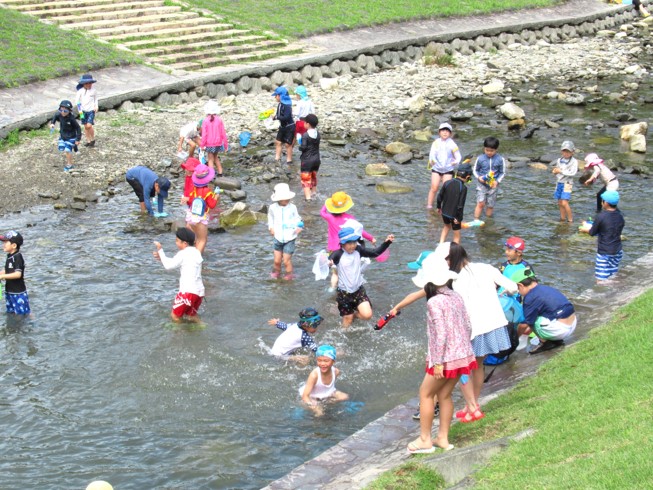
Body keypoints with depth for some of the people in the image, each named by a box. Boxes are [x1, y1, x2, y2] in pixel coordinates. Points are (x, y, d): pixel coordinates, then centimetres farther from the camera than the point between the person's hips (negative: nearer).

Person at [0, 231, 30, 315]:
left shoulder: (17, 257, -20)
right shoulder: (9, 257, 7)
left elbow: (18, 274, -29)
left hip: (18, 292, -9)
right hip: (9, 291, 9)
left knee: (22, 314, -1)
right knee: (11, 313, 19)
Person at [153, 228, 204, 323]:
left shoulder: (183, 254, -9)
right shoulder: (196, 252, 15)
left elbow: (168, 265, -5)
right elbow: (175, 262, 21)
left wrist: (160, 250, 4)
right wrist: (161, 257, 16)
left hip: (188, 291, -8)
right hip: (199, 291, 8)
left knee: (175, 316, 3)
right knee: (191, 315, 25)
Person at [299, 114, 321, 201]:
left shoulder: (305, 135, -20)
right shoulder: (317, 134, 0)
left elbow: (303, 147, -21)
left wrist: (300, 146, -1)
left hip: (307, 160, -6)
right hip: (316, 159, 6)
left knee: (306, 178, 0)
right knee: (314, 176, 25)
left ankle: (307, 196, -9)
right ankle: (314, 191, 40)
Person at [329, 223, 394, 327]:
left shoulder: (358, 250, -5)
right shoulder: (338, 254, -18)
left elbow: (375, 253, 2)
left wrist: (387, 242, -9)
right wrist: (328, 263, -56)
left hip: (358, 290, 3)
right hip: (344, 293, -3)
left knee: (367, 315, -14)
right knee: (347, 322, 5)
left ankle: (354, 313, 18)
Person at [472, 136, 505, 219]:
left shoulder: (500, 160, -7)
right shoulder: (480, 159, -7)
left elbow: (502, 173, 3)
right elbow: (475, 170, 6)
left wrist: (497, 181, -12)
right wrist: (479, 177, -13)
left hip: (493, 185, 1)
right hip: (482, 184, -1)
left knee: (490, 205, 8)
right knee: (480, 203, -13)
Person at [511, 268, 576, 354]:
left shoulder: (530, 298, -12)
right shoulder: (546, 288, 14)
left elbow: (524, 324, -5)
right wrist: (530, 329, 39)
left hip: (560, 330, -9)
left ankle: (545, 342, 2)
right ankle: (557, 340, 16)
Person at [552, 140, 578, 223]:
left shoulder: (574, 161, -9)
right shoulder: (559, 160, 8)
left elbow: (573, 173, -19)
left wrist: (561, 171, -17)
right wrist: (555, 172, -5)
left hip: (567, 183, -6)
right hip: (559, 183, 6)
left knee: (564, 203, -15)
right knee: (560, 203, 9)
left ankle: (570, 219, -4)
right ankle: (563, 218, 21)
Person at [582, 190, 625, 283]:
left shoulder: (601, 217, -18)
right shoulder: (620, 216, 0)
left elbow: (592, 233, -7)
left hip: (604, 252, -6)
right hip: (617, 251, 6)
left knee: (601, 280, -2)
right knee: (612, 279, 14)